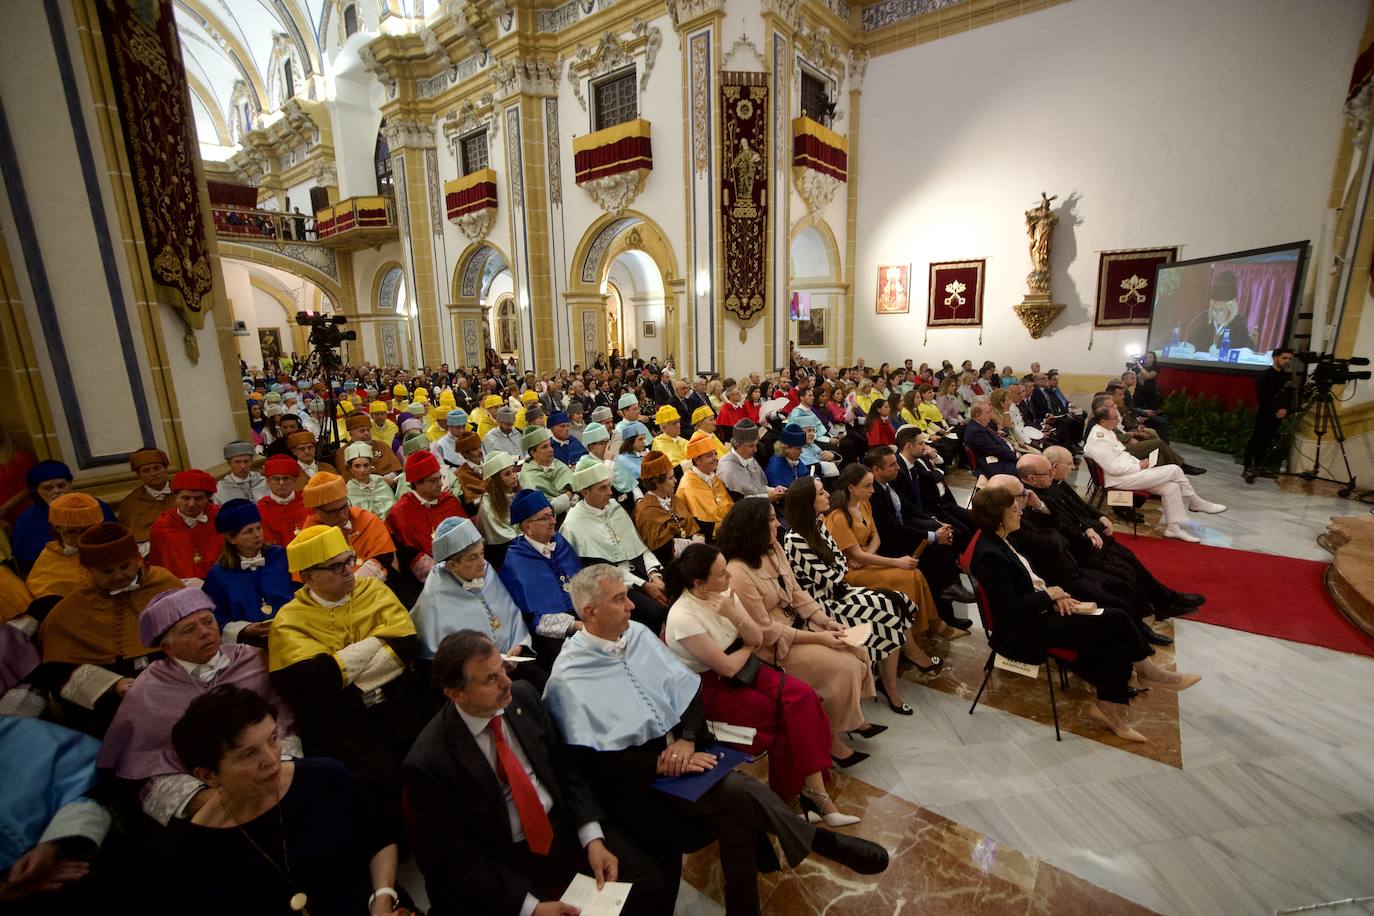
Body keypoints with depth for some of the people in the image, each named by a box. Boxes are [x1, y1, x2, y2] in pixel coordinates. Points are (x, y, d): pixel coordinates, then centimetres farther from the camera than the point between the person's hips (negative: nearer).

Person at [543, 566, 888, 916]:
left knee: (734, 815, -24)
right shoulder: (568, 678, -12)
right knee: (735, 789, -24)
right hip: (635, 779, -5)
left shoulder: (638, 634, 5)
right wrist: (661, 763, -20)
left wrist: (686, 738, -13)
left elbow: (688, 689, 5)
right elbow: (591, 762, -15)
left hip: (681, 749, 5)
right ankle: (818, 841, -4)